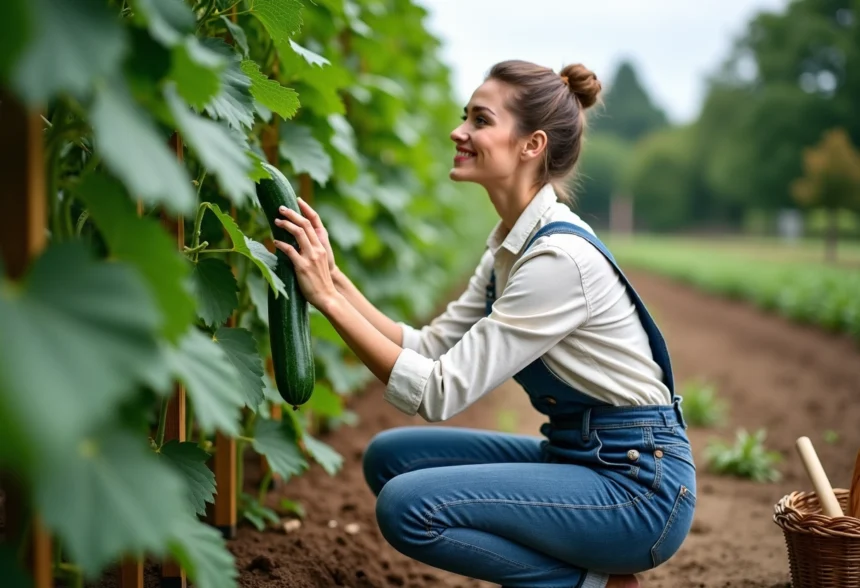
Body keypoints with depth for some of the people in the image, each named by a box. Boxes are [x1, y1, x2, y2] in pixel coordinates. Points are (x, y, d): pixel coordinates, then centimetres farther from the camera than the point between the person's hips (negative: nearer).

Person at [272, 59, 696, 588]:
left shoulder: (559, 256, -23)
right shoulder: (511, 242, 6)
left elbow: (439, 392, -24)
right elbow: (431, 350, 3)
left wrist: (329, 299, -22)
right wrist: (335, 279, -6)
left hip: (639, 484, -9)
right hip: (577, 455, 9)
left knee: (409, 505, -20)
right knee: (390, 456, 5)